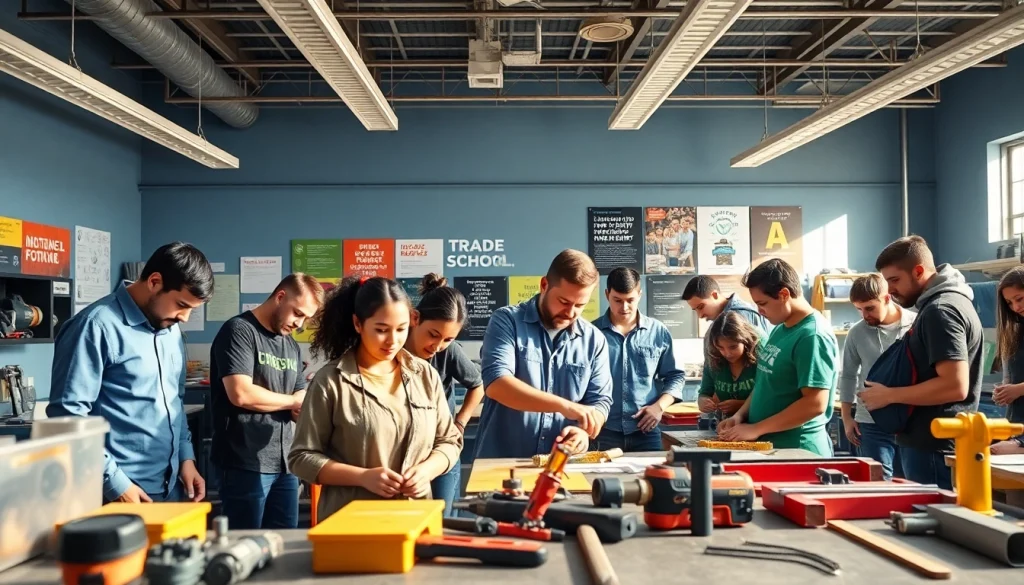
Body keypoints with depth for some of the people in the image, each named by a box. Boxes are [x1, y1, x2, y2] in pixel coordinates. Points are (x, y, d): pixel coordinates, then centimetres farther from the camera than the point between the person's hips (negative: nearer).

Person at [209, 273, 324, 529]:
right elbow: (241, 394, -21)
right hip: (246, 464, -7)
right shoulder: (239, 330, -9)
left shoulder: (292, 346, 17)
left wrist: (304, 409, -6)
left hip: (285, 462, 7)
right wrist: (292, 402, -6)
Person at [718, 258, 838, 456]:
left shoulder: (813, 336, -19)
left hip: (797, 450, -8)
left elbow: (815, 404, -23)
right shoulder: (780, 328, 9)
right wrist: (740, 415, 2)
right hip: (767, 446, 8)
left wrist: (756, 429, -21)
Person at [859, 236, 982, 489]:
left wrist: (888, 395, -18)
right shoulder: (940, 304, 14)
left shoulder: (940, 311, -18)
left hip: (932, 447, -10)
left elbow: (955, 386, -25)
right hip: (933, 443, 10)